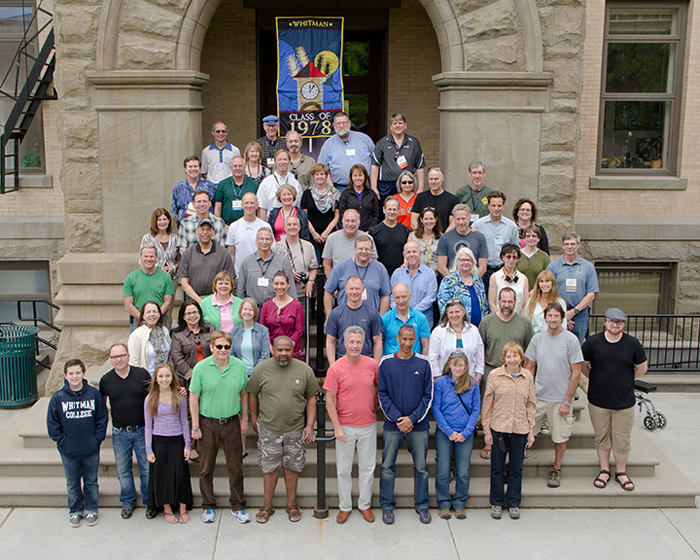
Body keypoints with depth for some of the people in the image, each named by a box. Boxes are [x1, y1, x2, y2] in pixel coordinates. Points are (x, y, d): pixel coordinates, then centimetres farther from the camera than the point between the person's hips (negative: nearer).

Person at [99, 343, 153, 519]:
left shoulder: (142, 374, -4)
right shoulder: (106, 380, -1)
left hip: (142, 430, -1)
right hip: (119, 433, 1)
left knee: (147, 469, 5)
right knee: (123, 471, 11)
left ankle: (149, 503, 22)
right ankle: (128, 502, 30)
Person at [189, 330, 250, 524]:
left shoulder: (239, 366, -2)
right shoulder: (201, 368, -9)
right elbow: (194, 398, -4)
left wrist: (244, 419, 9)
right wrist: (195, 426, -6)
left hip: (232, 423, 2)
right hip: (208, 424, -1)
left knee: (236, 467, 8)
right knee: (206, 468, 9)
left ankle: (237, 506, 23)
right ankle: (208, 506, 26)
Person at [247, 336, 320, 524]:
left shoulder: (304, 370, -5)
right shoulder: (261, 369, -5)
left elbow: (311, 398, 2)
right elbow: (253, 395, 7)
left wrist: (310, 426, -5)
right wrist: (254, 420, 9)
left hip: (295, 429, 0)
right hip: (268, 429, 0)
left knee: (292, 466, 10)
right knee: (269, 467, 8)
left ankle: (292, 504, 27)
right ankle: (267, 505, 24)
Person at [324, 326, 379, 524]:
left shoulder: (372, 365, -2)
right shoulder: (336, 368, -10)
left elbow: (377, 386, 17)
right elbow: (329, 400, -8)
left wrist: (374, 407, 10)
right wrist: (337, 427, -12)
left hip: (368, 425, 2)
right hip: (345, 427, -2)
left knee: (367, 468, 12)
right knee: (343, 469, 8)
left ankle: (365, 504, 27)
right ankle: (345, 506, 24)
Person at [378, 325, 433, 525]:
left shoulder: (423, 363, 1)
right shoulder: (386, 363, 0)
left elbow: (428, 396, 1)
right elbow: (382, 394, 0)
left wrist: (413, 418, -9)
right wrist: (397, 418, -10)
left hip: (419, 425, 0)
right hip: (393, 425, 0)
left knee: (421, 467, 7)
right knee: (387, 466, 4)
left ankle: (422, 505, 22)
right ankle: (387, 505, 17)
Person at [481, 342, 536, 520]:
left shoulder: (527, 377, 1)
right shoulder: (494, 376, -5)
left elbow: (531, 405, 7)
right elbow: (487, 404, -2)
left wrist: (531, 431, 4)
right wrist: (486, 430, -4)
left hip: (520, 429, 2)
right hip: (498, 428, -1)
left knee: (516, 468, 11)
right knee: (497, 467, 8)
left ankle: (513, 503, 26)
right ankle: (496, 502, 23)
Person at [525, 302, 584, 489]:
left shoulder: (571, 340, -8)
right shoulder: (538, 338, 3)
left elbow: (576, 372, -7)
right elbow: (530, 368, 10)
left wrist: (567, 401, -10)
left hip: (560, 399, -2)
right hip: (538, 397, 3)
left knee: (560, 437, 8)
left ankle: (556, 470, 27)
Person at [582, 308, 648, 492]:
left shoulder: (633, 344, -5)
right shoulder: (593, 342, -6)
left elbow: (641, 368, 8)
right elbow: (583, 366, 6)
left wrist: (624, 381, 9)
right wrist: (597, 380, 5)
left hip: (624, 401, 0)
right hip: (598, 401, 0)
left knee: (622, 439, 7)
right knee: (602, 437, 11)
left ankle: (621, 472, 24)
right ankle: (604, 470, 25)